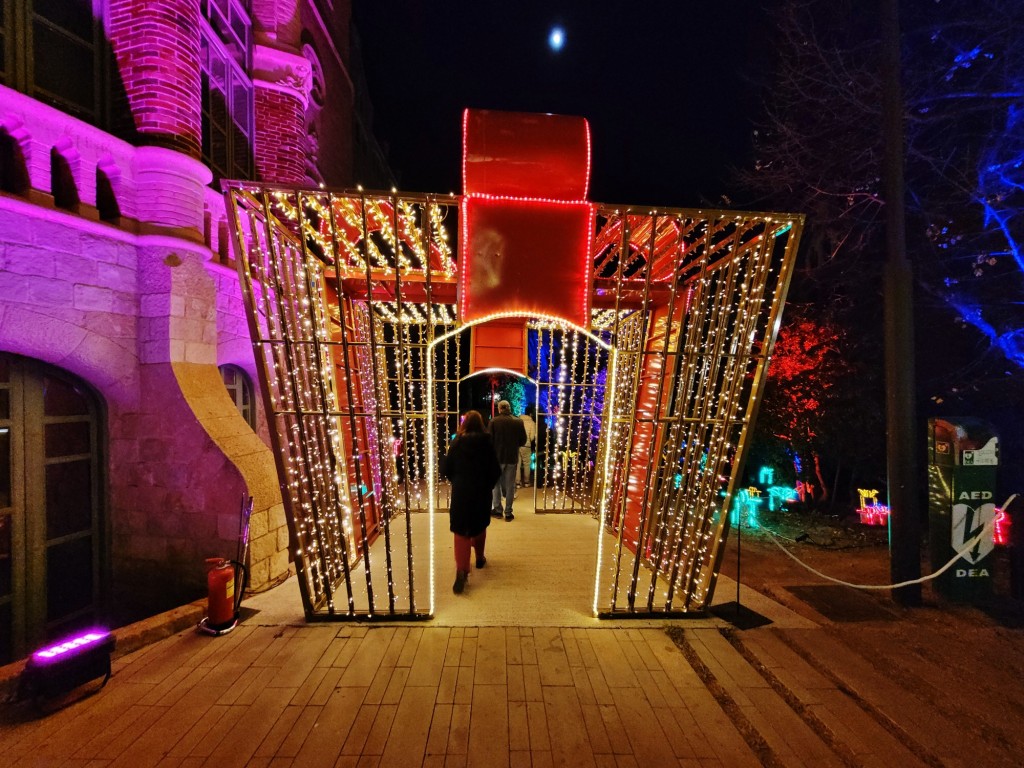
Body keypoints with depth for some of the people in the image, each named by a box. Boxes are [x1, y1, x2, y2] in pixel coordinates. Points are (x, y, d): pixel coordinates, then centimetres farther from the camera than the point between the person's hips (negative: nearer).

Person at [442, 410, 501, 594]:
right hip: (481, 492, 1)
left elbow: (447, 469, -2)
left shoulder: (456, 442, -6)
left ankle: (461, 570, -11)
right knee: (479, 527, 22)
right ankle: (480, 558, 39)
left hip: (460, 492, -1)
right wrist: (487, 486, 11)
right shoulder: (486, 443, -7)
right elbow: (495, 470, -6)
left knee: (461, 531, 2)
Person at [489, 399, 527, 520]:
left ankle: (497, 509, 19)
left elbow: (489, 439, -10)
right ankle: (508, 513, 12)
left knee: (496, 483, 15)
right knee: (510, 485, 10)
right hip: (512, 457, 1)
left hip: (497, 457, -1)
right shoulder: (518, 422, -5)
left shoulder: (494, 421, -10)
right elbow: (523, 441, 0)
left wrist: (494, 448, 9)